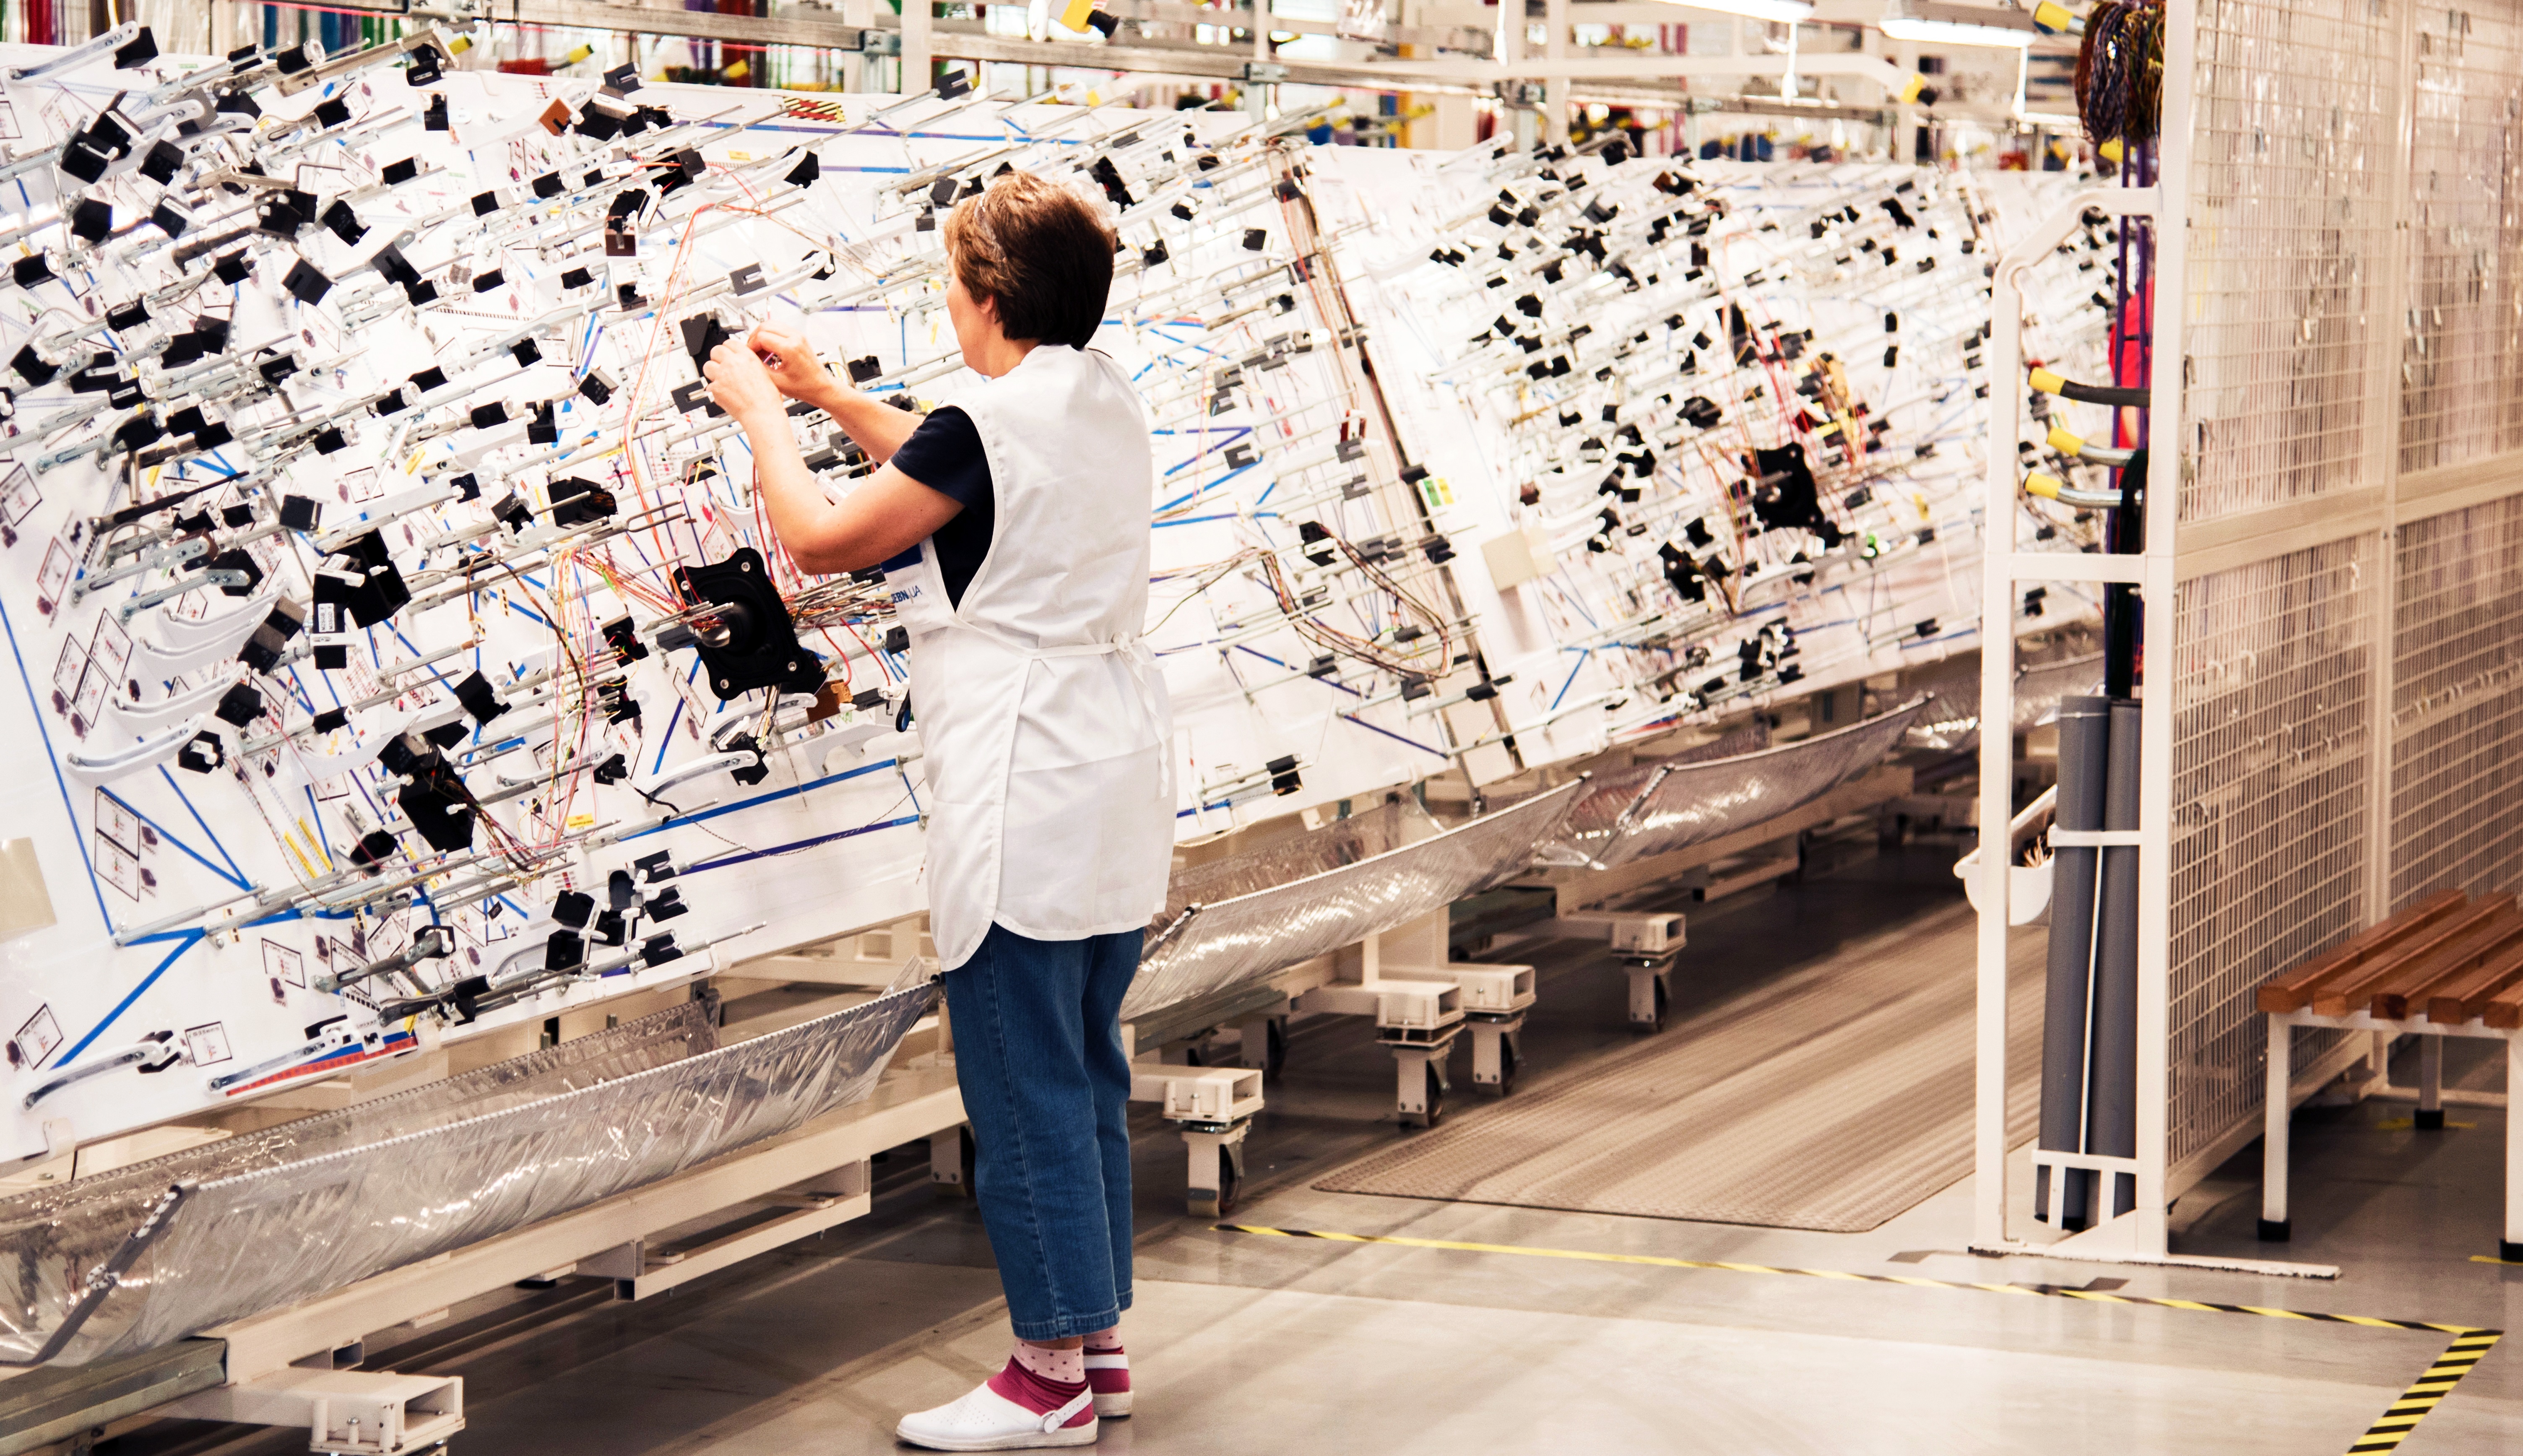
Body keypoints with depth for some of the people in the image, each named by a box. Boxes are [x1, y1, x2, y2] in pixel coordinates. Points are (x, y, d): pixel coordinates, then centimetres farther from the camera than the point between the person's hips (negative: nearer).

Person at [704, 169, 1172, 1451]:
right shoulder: (1110, 407, 10)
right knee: (1087, 1073, 16)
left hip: (1023, 793, -9)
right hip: (1117, 779, 9)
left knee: (1024, 1086, -2)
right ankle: (1098, 1344, 22)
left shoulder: (988, 423, -16)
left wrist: (760, 413, 9)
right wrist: (828, 396, 30)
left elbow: (817, 538, -6)